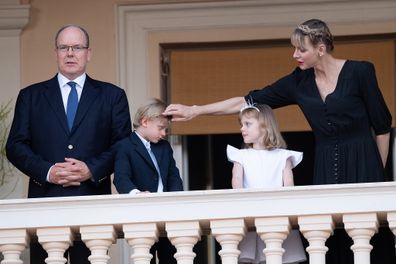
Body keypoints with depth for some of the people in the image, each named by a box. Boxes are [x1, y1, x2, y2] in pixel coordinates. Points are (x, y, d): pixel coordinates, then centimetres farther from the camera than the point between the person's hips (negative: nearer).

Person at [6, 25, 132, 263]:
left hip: (93, 198, 0)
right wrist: (47, 171, -8)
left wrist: (92, 169, -10)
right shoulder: (31, 96, 15)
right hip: (45, 199, 1)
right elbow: (16, 145, 8)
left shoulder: (112, 96, 13)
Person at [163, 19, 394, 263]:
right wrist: (194, 111, 1)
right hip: (326, 169, 4)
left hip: (362, 165, -4)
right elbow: (248, 101, 5)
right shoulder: (299, 82, 5)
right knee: (333, 244, -4)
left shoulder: (360, 72, -6)